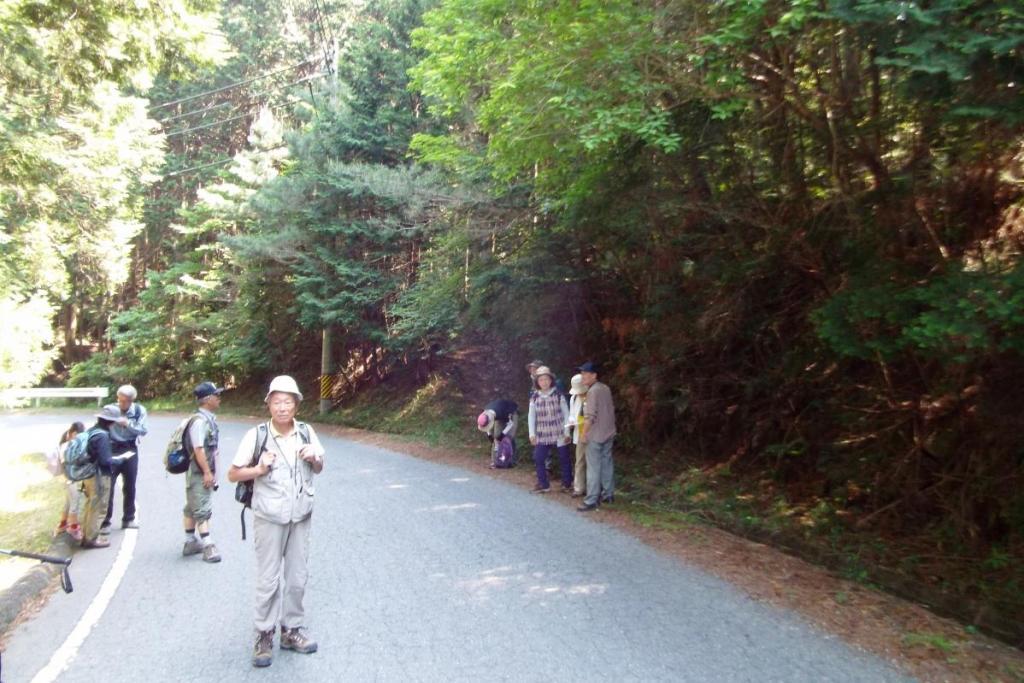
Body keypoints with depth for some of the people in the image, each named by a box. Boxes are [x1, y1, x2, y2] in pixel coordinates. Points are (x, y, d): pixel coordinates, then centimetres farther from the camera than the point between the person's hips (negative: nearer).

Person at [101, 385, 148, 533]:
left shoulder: (139, 411, -5)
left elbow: (143, 430, -12)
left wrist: (128, 423, -26)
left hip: (130, 450, 2)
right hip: (112, 450, -2)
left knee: (130, 486, 10)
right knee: (108, 486, -4)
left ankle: (128, 519, 23)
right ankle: (105, 522, 4)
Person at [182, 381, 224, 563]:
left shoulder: (209, 419, 10)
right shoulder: (199, 421, -20)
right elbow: (198, 449, -23)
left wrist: (212, 472, 18)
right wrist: (207, 472, -21)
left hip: (205, 472, 10)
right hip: (198, 473, -10)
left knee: (192, 508, 17)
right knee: (202, 509, -6)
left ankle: (190, 542, 27)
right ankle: (208, 546, -3)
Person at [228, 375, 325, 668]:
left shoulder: (306, 432, -2)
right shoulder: (257, 435, -12)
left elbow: (319, 469, 11)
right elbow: (232, 474, -4)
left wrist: (314, 459, -10)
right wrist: (259, 469, -21)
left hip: (301, 515, 3)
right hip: (269, 517, -3)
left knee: (297, 577, 12)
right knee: (268, 579, 4)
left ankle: (292, 629, 26)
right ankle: (264, 635, 18)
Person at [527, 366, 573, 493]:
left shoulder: (558, 395, -6)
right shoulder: (534, 397, 1)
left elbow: (566, 414, -2)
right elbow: (531, 416, 5)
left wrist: (567, 432, -5)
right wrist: (532, 433, -1)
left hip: (559, 433, -2)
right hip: (542, 435, 2)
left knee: (564, 460, 6)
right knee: (538, 459, 1)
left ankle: (567, 484, 20)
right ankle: (543, 484, 16)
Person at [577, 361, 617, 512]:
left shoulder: (592, 391, -18)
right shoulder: (605, 388, 9)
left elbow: (590, 416, -21)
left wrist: (584, 434, -14)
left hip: (595, 435, -9)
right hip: (608, 432, 9)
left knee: (593, 468, -5)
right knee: (607, 464, 16)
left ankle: (591, 501, -3)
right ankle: (608, 494, 25)